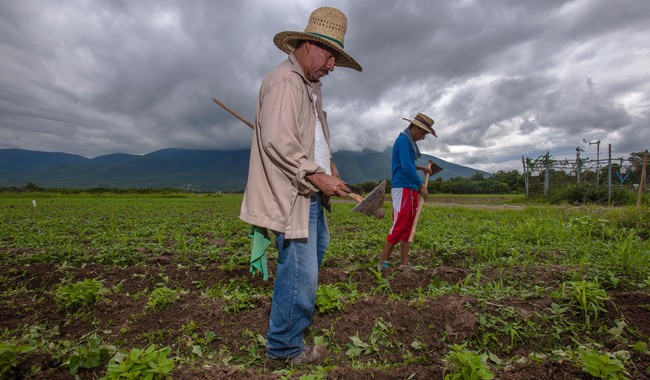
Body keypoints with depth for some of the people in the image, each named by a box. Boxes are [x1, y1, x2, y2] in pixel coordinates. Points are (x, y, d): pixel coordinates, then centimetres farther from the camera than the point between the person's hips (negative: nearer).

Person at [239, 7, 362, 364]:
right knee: (300, 271, -5)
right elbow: (278, 141, -26)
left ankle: (295, 305, 49)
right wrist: (318, 176, -21)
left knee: (318, 245, 28)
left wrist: (328, 164, 9)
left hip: (309, 192, 12)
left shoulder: (310, 86, 19)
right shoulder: (285, 81, -15)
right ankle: (284, 346, 17)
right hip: (290, 195, -11)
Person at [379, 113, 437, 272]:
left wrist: (422, 168, 23)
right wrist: (422, 185, -13)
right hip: (402, 189, -10)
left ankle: (404, 263, 15)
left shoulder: (409, 142, 19)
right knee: (398, 227, -8)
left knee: (408, 228, 9)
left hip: (411, 190, 10)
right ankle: (383, 262, 1)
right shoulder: (403, 140, -10)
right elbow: (407, 167, -18)